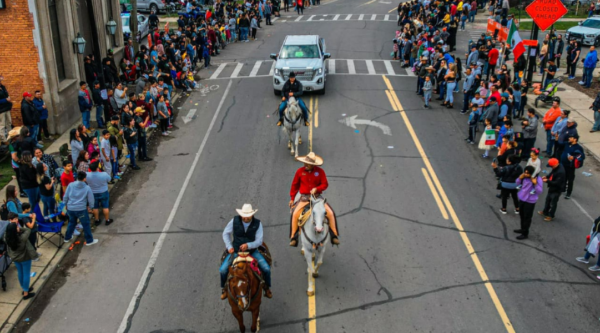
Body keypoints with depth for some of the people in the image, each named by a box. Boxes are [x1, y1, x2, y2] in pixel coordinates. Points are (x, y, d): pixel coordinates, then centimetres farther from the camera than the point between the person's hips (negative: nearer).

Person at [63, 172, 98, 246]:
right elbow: (91, 199, -3)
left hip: (70, 208, 4)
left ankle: (67, 238, 40)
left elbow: (65, 196, 2)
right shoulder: (87, 188, -10)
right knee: (86, 224, 10)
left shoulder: (71, 185, -5)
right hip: (81, 209, -4)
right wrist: (89, 207, 14)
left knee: (71, 222, 27)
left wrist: (65, 204, 18)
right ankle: (89, 240, 18)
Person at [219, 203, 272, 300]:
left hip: (252, 251, 0)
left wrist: (248, 245, -29)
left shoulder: (257, 224, -12)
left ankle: (267, 288, 18)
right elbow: (226, 233, 3)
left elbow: (259, 241, -11)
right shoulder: (234, 221, -11)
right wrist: (229, 246, -9)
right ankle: (224, 289, 17)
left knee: (266, 269, -13)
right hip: (235, 251, 0)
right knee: (223, 270, -15)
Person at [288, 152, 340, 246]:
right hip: (304, 197, 0)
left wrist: (316, 189, -20)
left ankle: (334, 236, 2)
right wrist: (292, 198, 10)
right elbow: (295, 185, 8)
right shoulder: (300, 171, -1)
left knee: (330, 213, -15)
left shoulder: (320, 172, -3)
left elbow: (325, 184, -1)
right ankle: (293, 237, -9)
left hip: (317, 197, 0)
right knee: (295, 214, -23)